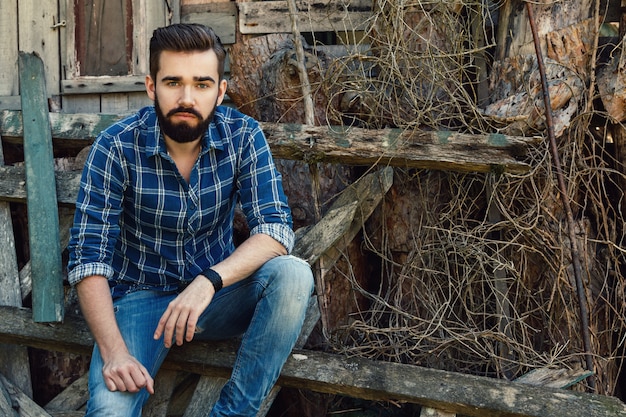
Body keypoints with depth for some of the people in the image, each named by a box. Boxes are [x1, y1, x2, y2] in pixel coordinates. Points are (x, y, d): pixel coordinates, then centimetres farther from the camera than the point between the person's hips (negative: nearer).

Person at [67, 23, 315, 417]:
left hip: (215, 291, 3)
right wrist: (115, 351, -29)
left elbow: (276, 228, -17)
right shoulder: (116, 147, -16)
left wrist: (210, 280, -35)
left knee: (293, 275, -29)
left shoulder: (243, 136, -11)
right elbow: (89, 258, -17)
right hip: (141, 296, -3)